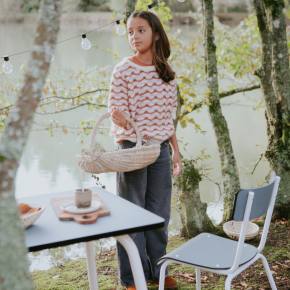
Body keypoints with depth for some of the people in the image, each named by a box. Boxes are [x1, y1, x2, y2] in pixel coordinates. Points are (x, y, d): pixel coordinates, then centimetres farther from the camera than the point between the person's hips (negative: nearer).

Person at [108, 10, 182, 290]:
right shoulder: (123, 70, -7)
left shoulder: (166, 72, 8)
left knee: (159, 213, 13)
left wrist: (176, 150, 13)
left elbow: (168, 116, 14)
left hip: (160, 149, 5)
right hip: (132, 148, -5)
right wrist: (132, 125, -32)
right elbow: (116, 112, -10)